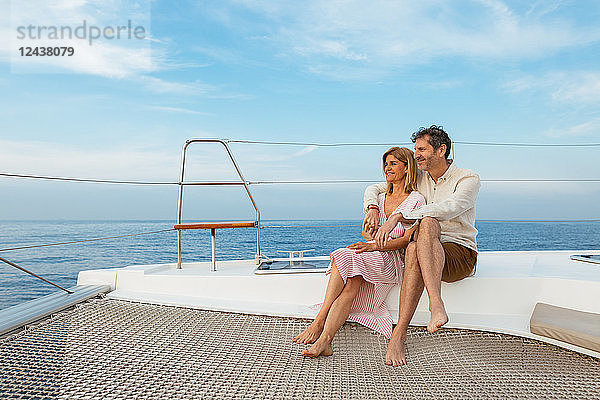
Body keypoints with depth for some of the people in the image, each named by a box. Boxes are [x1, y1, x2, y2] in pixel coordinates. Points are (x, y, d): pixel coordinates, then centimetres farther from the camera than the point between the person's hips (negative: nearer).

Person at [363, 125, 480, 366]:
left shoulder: (468, 179, -3)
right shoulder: (418, 179, 14)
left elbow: (448, 208, -25)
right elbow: (374, 188, 18)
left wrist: (398, 216, -31)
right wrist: (372, 208, -6)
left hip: (460, 255, -3)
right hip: (426, 252, 4)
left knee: (427, 223, -37)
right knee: (413, 249, -37)